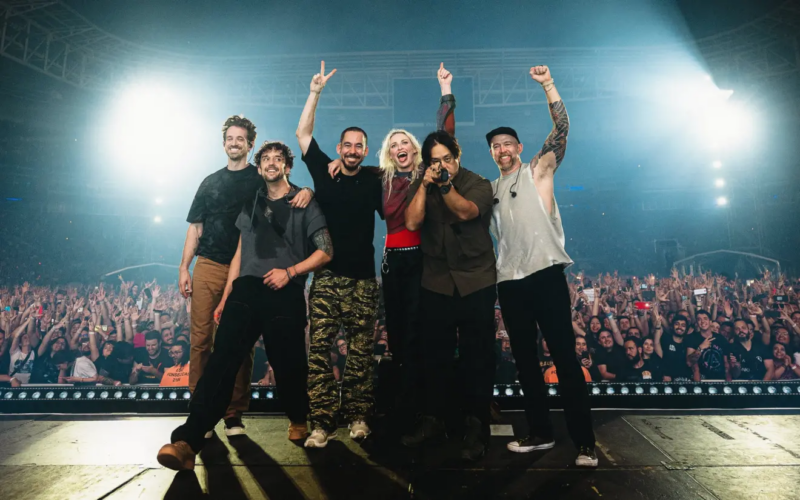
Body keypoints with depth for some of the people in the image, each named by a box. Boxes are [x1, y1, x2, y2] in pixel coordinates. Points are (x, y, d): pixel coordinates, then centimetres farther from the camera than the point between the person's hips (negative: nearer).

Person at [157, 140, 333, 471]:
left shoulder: (305, 205, 9)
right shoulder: (251, 205, 22)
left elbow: (326, 252, 2)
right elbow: (240, 254, 22)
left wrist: (290, 272, -11)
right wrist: (225, 297, 15)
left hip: (285, 294, -3)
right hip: (246, 289, 3)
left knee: (287, 363, 1)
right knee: (222, 358, -12)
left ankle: (298, 418, 29)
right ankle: (188, 440, -17)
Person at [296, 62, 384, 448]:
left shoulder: (373, 182, 9)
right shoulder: (324, 172, 9)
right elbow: (303, 133, 7)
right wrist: (315, 93, 5)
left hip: (362, 279, 0)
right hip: (326, 276, 0)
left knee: (360, 352, 4)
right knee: (319, 350, -4)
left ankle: (358, 416, 17)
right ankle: (322, 423, 3)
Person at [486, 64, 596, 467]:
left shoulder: (538, 171, 7)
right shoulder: (491, 189, 19)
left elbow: (562, 129, -3)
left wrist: (548, 85, -10)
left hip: (545, 274, -5)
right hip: (509, 281, 5)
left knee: (565, 356, -4)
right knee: (524, 358, 10)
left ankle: (584, 442, 5)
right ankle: (540, 432, 22)